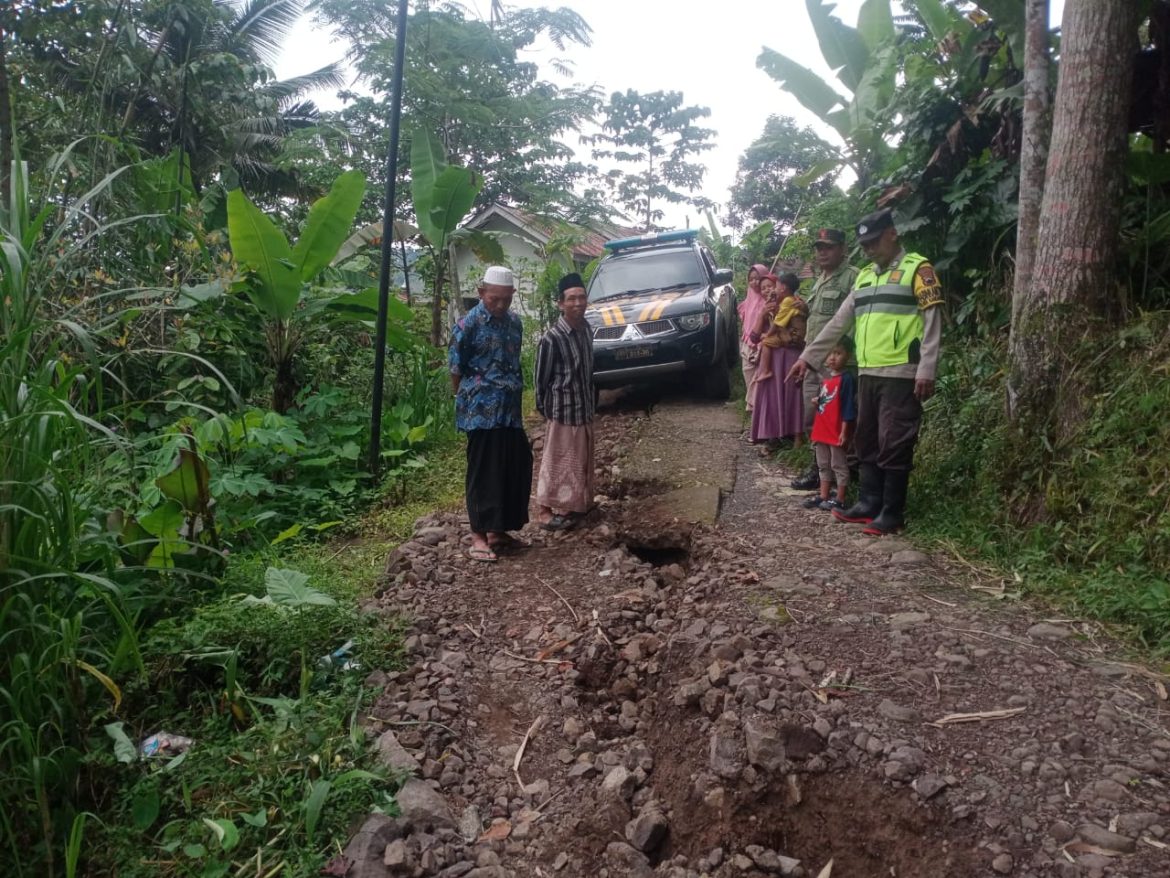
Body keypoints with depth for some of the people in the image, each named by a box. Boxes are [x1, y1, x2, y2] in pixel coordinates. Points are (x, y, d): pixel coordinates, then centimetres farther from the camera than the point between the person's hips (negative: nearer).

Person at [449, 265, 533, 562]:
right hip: (481, 411, -7)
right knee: (483, 473, -3)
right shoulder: (468, 324, -10)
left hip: (510, 410, 7)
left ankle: (498, 530, 24)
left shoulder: (514, 322, 10)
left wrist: (513, 393, 16)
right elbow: (456, 370, -5)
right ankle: (478, 537, 5)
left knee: (515, 468, 10)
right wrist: (467, 400, 4)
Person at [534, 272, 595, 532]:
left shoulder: (586, 328, 2)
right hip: (563, 410, -8)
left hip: (584, 407, 8)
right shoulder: (552, 338, -21)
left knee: (582, 459, 18)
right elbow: (541, 379, -12)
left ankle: (577, 504, 33)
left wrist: (590, 402, 15)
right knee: (558, 461, 2)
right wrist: (543, 409, -5)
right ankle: (545, 511, 13)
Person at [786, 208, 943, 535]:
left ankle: (892, 513, 5)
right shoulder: (865, 276, 19)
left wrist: (926, 371, -17)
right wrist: (808, 356, 17)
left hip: (900, 375, -7)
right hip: (867, 373, 7)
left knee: (894, 445, -3)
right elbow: (839, 322, 20)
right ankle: (869, 503, 22)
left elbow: (932, 321, -9)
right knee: (867, 442, 12)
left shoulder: (917, 269, -2)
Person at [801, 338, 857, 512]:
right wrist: (816, 402, 1)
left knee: (839, 465, 2)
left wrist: (844, 432, -19)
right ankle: (823, 496, 25)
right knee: (823, 465, 16)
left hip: (837, 432, -8)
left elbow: (848, 407, -17)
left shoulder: (847, 379, -14)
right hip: (821, 430, 8)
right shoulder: (825, 377, 10)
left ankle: (840, 499, 9)